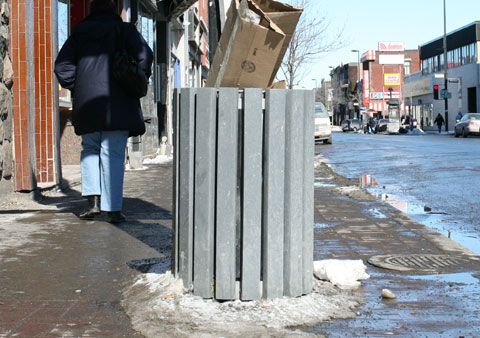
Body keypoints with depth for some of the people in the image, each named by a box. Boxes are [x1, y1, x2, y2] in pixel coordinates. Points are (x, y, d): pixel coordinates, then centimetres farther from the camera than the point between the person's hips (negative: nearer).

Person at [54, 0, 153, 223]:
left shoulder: (79, 33, 14)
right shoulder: (124, 29, 5)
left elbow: (62, 66, 7)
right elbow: (144, 57, -7)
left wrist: (76, 88, 15)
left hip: (87, 102, 3)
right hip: (117, 102, -2)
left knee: (90, 148, 18)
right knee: (113, 154, -2)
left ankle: (94, 199, 5)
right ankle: (112, 209, -2)